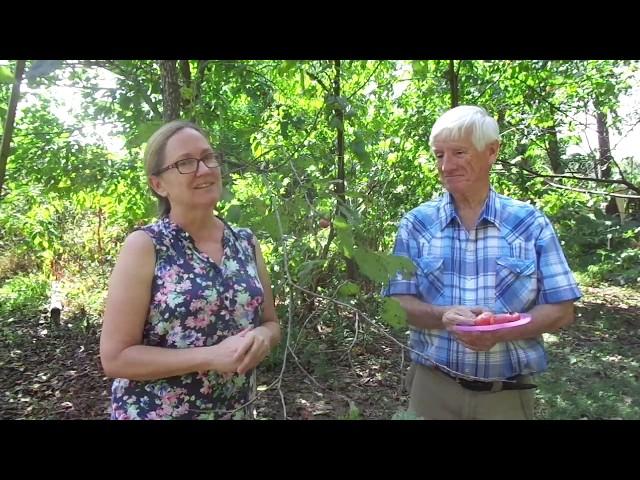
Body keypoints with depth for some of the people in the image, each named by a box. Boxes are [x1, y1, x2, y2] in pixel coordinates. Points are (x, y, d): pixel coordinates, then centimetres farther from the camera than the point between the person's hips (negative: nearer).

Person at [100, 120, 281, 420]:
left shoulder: (246, 242, -1)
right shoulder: (144, 246, -14)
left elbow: (271, 323, 8)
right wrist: (212, 356, -24)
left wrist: (261, 337, -15)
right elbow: (114, 357, -15)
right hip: (155, 411, -4)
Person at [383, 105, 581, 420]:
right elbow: (398, 303, -3)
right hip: (433, 387, 1)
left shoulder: (531, 224, -4)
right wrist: (444, 316, -22)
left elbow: (561, 311, -3)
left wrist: (500, 331, -20)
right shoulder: (416, 224, -2)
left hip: (507, 394, 0)